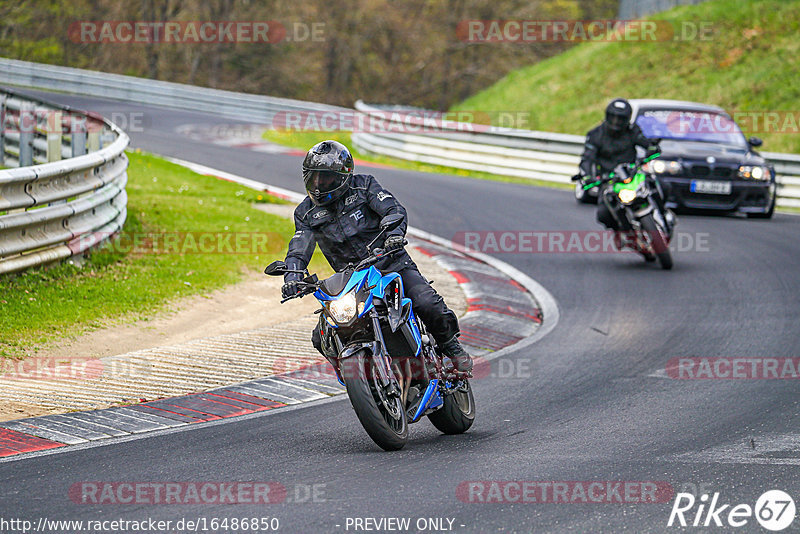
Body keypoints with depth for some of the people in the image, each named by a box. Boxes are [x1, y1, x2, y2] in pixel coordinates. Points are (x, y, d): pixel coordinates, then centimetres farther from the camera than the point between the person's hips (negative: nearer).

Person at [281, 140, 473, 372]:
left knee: (427, 304, -27)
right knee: (321, 339, -11)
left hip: (391, 264, -3)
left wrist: (395, 233, -37)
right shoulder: (306, 213, 5)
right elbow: (298, 251, -4)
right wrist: (292, 276, -27)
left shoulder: (363, 185, -2)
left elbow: (395, 209, -13)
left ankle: (451, 347, 1)